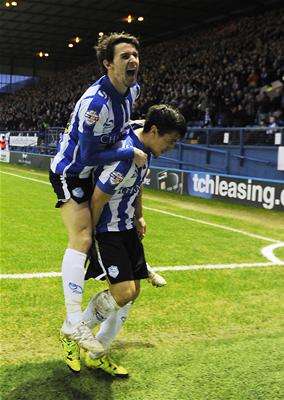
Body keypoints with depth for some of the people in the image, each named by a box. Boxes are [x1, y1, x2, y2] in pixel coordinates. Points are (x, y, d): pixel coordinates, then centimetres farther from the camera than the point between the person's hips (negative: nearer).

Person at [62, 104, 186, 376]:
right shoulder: (125, 155, -27)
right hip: (106, 231, -10)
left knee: (133, 291, 8)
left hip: (126, 228, 10)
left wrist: (138, 217, 18)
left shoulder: (144, 150, 5)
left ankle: (97, 355, 22)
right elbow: (97, 199, -23)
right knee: (124, 293, -16)